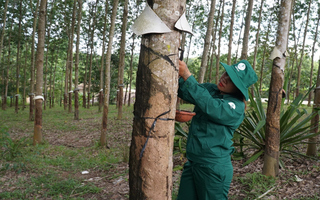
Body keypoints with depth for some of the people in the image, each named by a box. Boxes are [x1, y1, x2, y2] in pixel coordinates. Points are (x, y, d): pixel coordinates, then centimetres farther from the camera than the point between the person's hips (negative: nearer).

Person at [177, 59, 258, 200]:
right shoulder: (210, 89, 3)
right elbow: (185, 92, -4)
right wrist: (176, 74, -24)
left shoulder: (236, 107, -16)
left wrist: (186, 75, -32)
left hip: (214, 167, -6)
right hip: (192, 161, 6)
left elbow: (209, 105, -30)